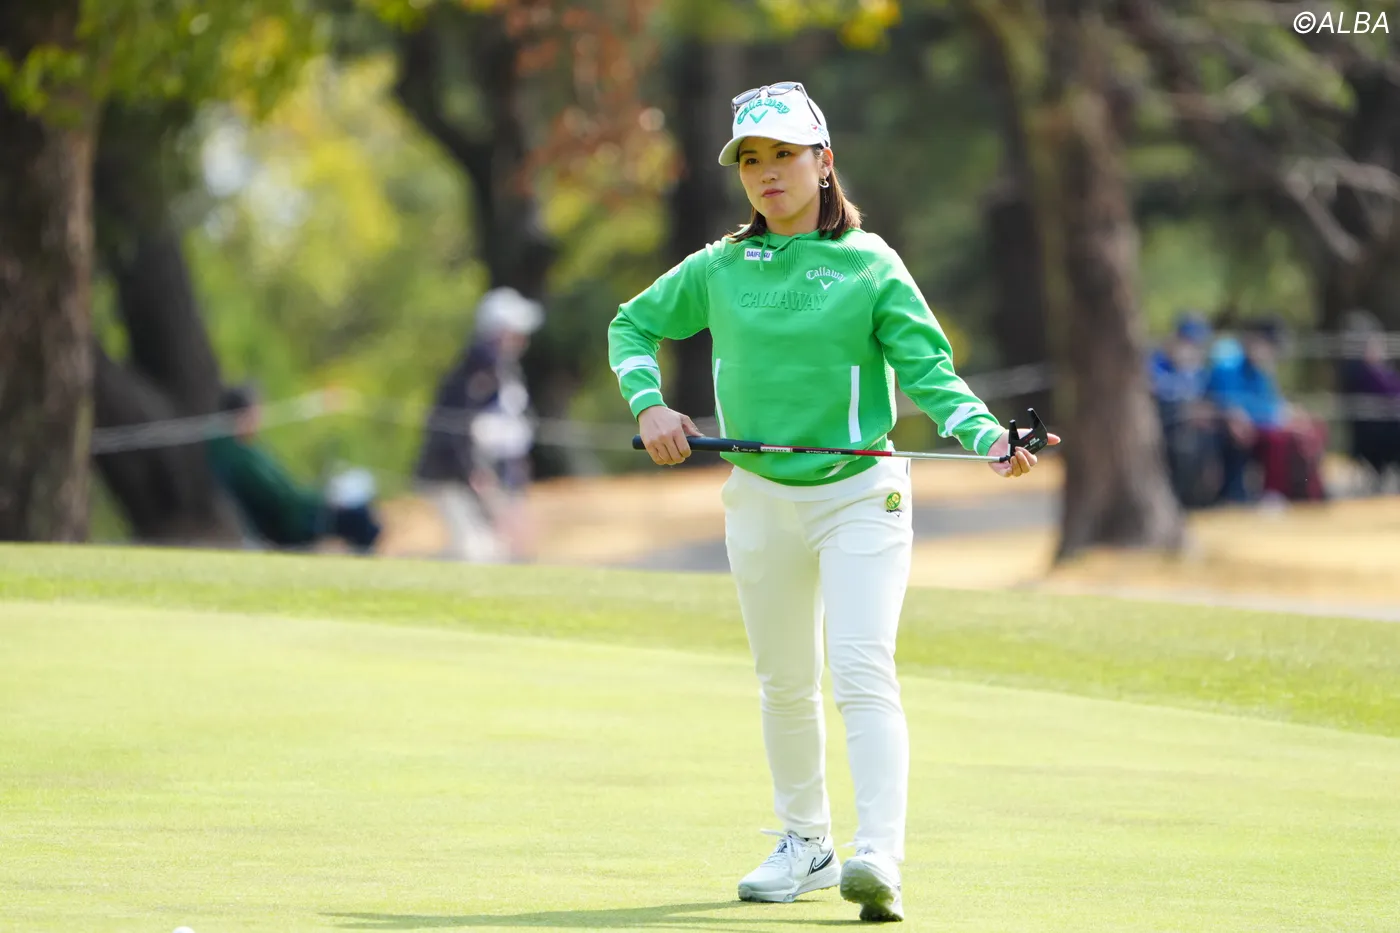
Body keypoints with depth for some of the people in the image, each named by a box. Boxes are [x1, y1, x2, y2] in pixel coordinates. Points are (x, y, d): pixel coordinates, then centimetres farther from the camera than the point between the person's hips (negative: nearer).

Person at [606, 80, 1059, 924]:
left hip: (860, 495, -4)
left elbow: (929, 372, -7)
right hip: (760, 498, 4)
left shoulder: (870, 266, -5)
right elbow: (632, 325, 17)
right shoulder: (719, 270, 4)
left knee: (862, 671, -18)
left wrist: (991, 439, -23)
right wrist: (649, 406, 0)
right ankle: (806, 845, 29)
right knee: (784, 684, 13)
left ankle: (880, 861, -28)